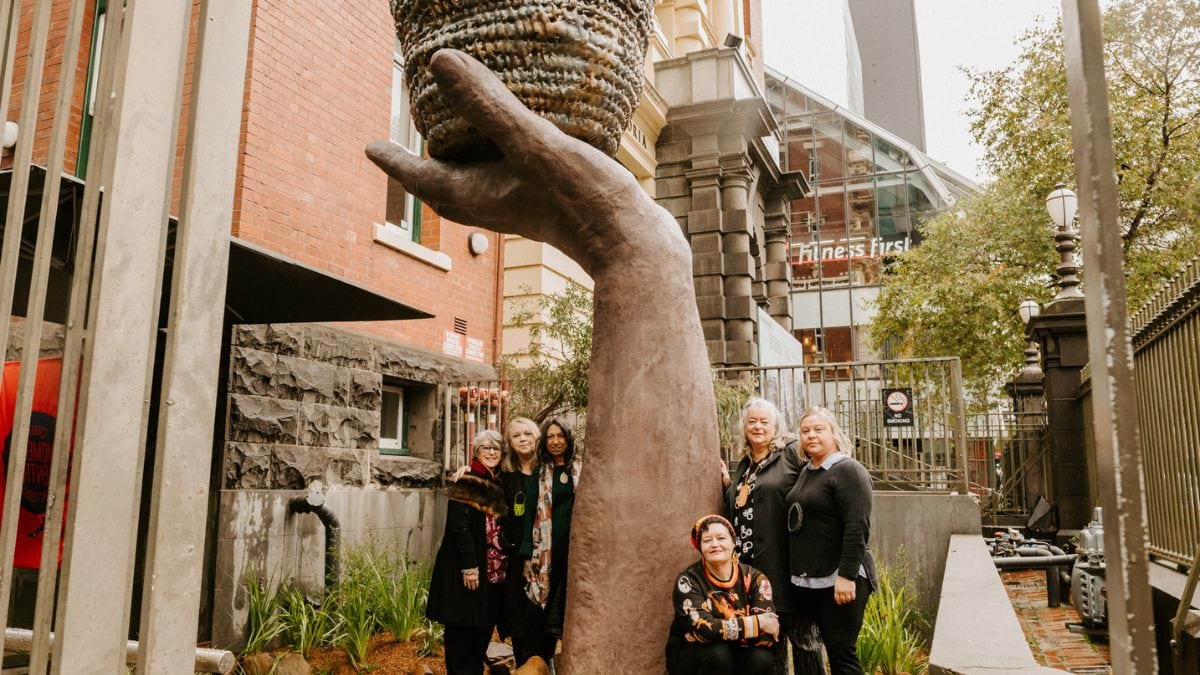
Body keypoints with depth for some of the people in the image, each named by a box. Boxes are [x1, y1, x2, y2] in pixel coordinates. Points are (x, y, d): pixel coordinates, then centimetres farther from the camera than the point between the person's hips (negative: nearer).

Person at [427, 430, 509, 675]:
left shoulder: (500, 484, 12)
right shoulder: (466, 481, -9)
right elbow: (459, 526, -15)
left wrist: (504, 563, 10)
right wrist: (469, 566, -19)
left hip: (495, 570, 7)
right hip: (467, 569, -7)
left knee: (484, 627, 12)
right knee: (462, 628, 1)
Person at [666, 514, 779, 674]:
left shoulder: (755, 579, -9)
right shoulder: (689, 580, -15)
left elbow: (767, 635, -19)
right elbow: (702, 628, -29)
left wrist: (715, 633, -25)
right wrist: (756, 623, -25)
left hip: (735, 658, 2)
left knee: (762, 658, -27)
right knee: (718, 653, -32)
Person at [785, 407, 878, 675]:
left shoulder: (848, 470, -11)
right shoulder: (806, 471, 14)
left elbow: (857, 527, -19)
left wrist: (846, 576, -23)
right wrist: (799, 572, 16)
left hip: (839, 579, -8)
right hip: (807, 580, 8)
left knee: (842, 653, -4)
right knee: (821, 648, 13)